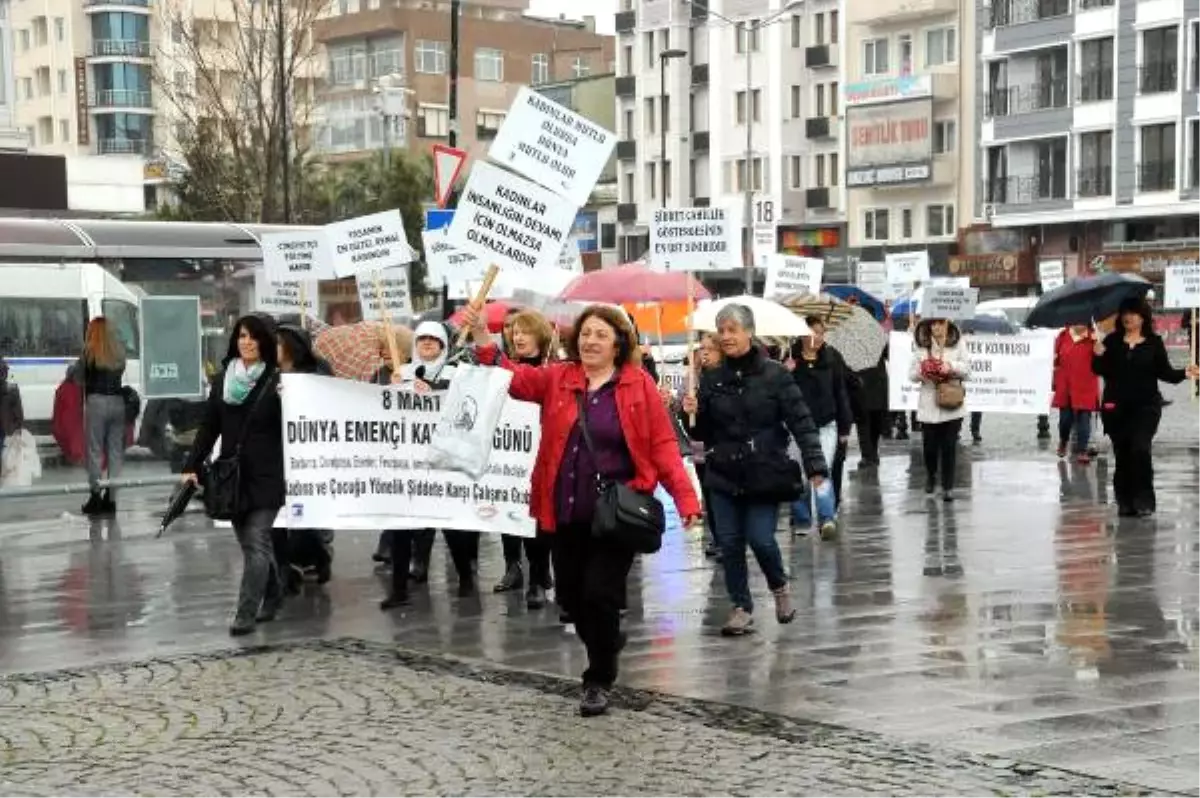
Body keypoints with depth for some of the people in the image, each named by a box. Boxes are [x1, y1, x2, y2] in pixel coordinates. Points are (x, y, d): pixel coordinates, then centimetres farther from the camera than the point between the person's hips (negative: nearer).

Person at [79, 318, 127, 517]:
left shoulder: (90, 352, -7)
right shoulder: (119, 352, 6)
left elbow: (81, 376, -2)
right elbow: (121, 373, 7)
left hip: (97, 402, -4)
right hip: (118, 402, 4)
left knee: (95, 450, 2)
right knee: (115, 451, 8)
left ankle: (96, 496, 0)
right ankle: (111, 498, 9)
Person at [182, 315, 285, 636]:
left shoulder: (276, 380, -5)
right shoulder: (223, 379, 9)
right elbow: (208, 426, 10)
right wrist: (192, 467, 5)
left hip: (265, 476, -5)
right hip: (231, 475, 5)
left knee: (256, 543, -8)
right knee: (251, 543, 13)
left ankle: (245, 614, -7)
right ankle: (272, 596, 32)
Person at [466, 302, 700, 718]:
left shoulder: (640, 385, -3)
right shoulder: (557, 378, 7)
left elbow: (663, 446, -6)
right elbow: (514, 378, -4)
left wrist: (685, 497, -16)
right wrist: (483, 341, -19)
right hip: (566, 513, 4)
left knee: (600, 594, -7)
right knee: (570, 596, 11)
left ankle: (598, 681, 12)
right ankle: (608, 645, 41)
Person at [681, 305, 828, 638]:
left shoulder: (775, 374, -6)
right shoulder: (712, 379, 5)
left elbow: (801, 422, -9)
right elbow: (704, 433, 11)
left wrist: (816, 467, -17)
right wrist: (693, 415, -11)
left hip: (765, 473, -3)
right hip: (724, 474, 4)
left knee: (761, 539, -8)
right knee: (730, 542, 2)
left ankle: (779, 586, 23)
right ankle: (741, 608, 16)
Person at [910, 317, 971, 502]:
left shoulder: (957, 344, 1)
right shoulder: (921, 345, 2)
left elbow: (967, 373, 4)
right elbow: (912, 374, 3)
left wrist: (953, 366, -15)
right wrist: (921, 373, -18)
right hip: (929, 404, 1)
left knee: (949, 446, 0)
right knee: (929, 445, 6)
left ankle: (948, 486, 10)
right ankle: (930, 477, 33)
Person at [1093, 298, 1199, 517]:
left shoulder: (1154, 343, 2)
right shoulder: (1112, 341, 4)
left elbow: (1165, 372, 3)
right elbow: (1100, 370, 1)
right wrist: (1098, 356, -18)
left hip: (1146, 406, -2)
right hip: (1116, 407, 2)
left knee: (1140, 449, -15)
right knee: (1122, 454, 6)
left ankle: (1144, 500, -6)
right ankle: (1125, 501, 15)